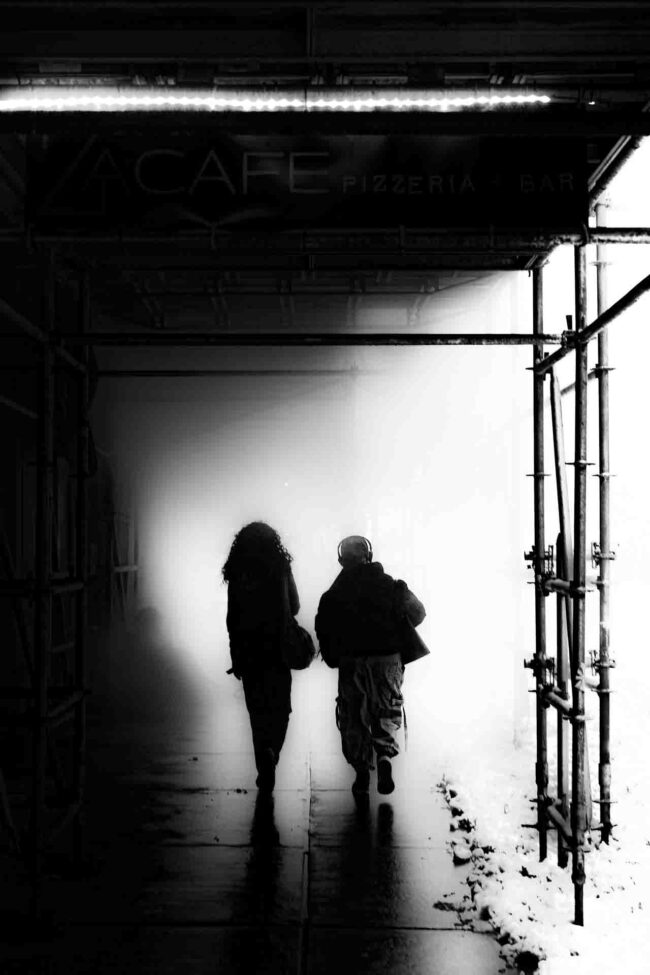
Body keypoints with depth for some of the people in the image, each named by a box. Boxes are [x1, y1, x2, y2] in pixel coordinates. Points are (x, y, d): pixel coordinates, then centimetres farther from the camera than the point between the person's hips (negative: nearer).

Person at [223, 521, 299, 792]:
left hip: (248, 650, 1)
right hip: (278, 648, -1)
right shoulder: (281, 568, -4)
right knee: (280, 706, 12)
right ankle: (271, 750, -10)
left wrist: (235, 657, 4)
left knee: (258, 709, 9)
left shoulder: (237, 574, -3)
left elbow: (232, 618, -2)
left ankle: (265, 770, 5)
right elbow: (294, 607, 4)